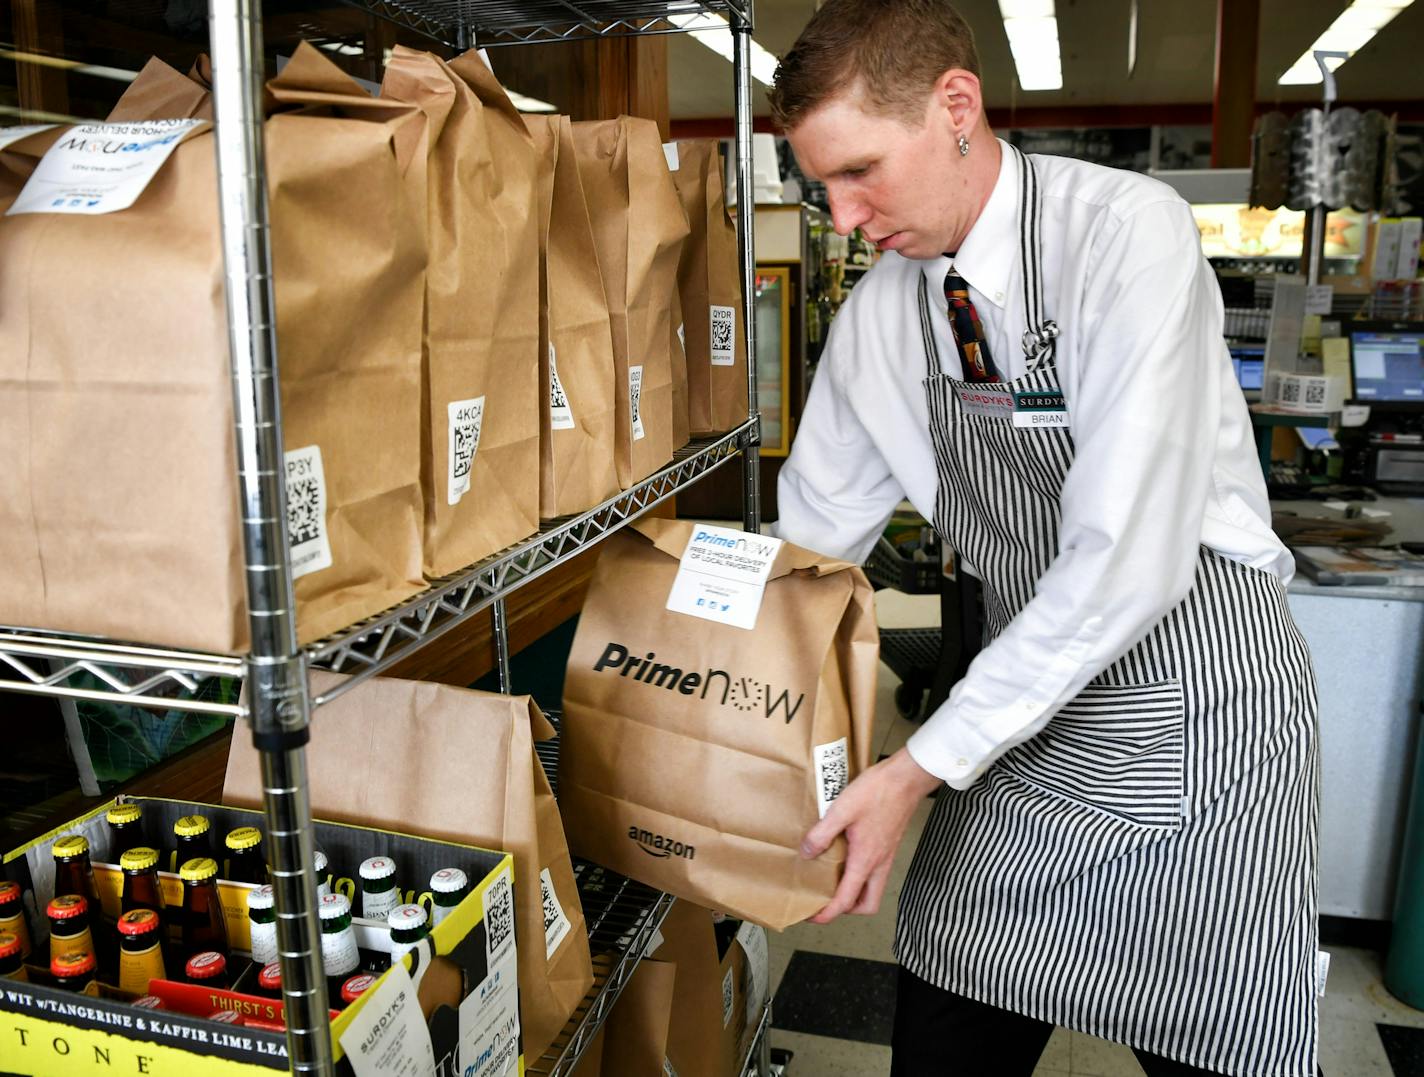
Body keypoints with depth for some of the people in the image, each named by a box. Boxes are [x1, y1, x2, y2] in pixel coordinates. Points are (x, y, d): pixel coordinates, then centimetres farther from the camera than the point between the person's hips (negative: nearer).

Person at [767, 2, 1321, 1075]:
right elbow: (809, 540, 7)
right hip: (1026, 706, 5)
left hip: (1199, 715, -4)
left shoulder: (1129, 232, -19)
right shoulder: (879, 314, -1)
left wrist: (922, 767, -22)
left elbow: (1130, 556, -26)